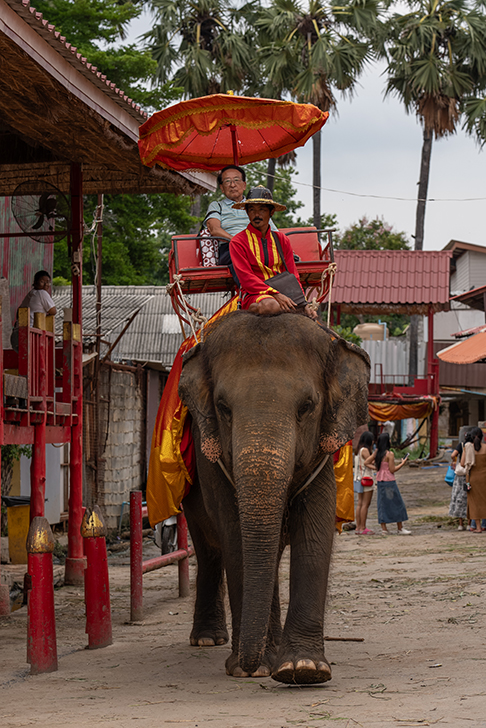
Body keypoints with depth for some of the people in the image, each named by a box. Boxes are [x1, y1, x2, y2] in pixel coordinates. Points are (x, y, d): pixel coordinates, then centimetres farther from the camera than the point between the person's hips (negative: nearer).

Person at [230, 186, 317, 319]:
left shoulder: (282, 240, 15)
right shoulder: (238, 242, 1)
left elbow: (293, 276, 12)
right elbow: (246, 278, -9)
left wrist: (304, 304, -5)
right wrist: (275, 294, -22)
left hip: (282, 292, 4)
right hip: (254, 295, -4)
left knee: (311, 315, -22)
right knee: (271, 306, -39)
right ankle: (253, 309, -11)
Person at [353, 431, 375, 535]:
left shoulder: (359, 450, 15)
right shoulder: (365, 450, -12)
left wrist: (371, 450, 16)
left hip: (359, 480, 9)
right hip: (367, 479, -9)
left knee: (360, 504, 8)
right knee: (365, 504, -8)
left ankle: (358, 528, 8)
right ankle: (363, 528, -10)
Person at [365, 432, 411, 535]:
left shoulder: (376, 452, 4)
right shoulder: (389, 454, -16)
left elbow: (366, 462, 8)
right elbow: (392, 470, -14)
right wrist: (402, 463, -3)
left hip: (380, 481, 7)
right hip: (389, 481, -7)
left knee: (383, 504, 10)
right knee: (397, 504, 3)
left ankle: (384, 528, 10)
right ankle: (400, 528, 7)